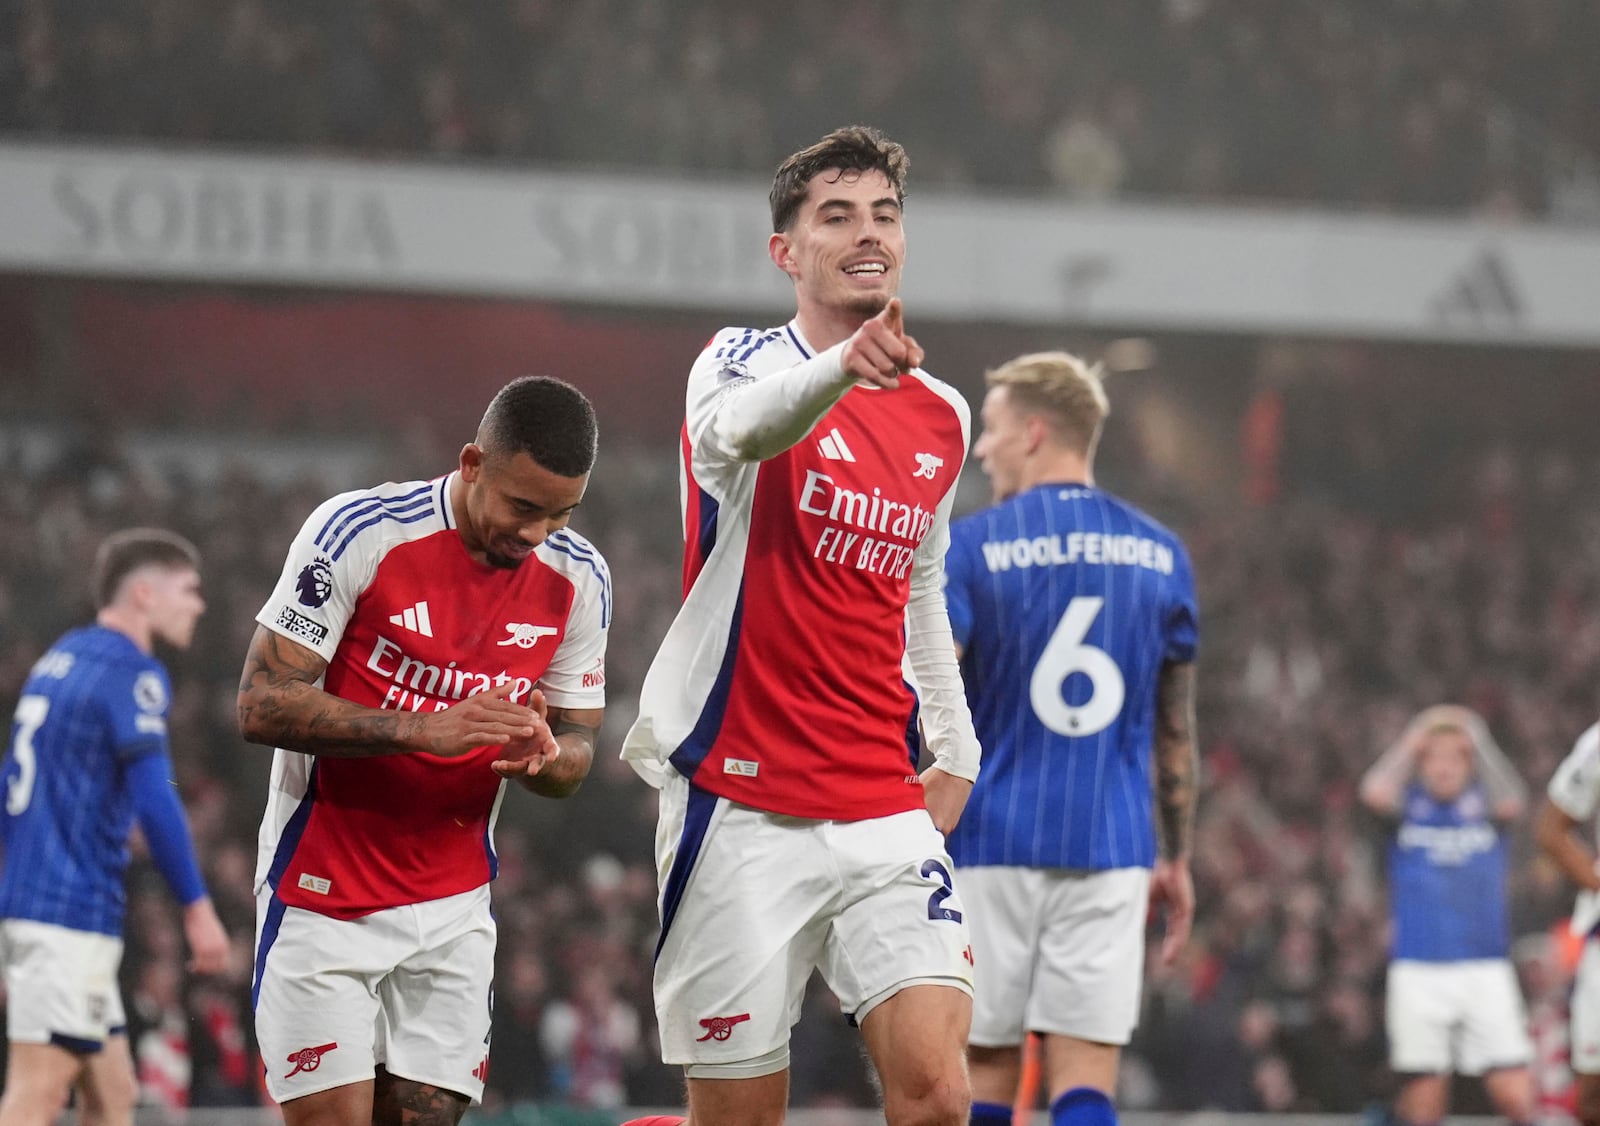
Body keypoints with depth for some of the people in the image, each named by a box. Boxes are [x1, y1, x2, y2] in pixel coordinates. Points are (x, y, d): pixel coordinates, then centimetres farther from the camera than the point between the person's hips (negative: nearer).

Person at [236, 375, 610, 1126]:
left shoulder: (577, 580, 0)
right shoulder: (358, 532, -15)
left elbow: (575, 749, 8)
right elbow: (262, 705, -17)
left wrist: (544, 755, -17)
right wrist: (423, 732, -28)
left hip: (453, 907, 4)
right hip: (324, 892, -4)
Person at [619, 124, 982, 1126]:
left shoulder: (942, 418, 13)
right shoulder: (743, 363, -4)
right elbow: (741, 424, -31)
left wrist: (955, 749, 19)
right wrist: (842, 368, -52)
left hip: (886, 811, 4)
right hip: (739, 810, -4)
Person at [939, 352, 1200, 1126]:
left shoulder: (968, 547, -3)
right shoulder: (1159, 555, 8)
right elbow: (1176, 731, 13)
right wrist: (1177, 860, 19)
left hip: (990, 847, -2)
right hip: (1111, 851, 2)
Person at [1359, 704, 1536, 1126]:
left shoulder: (1483, 805, 8)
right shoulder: (1409, 807, 6)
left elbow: (1512, 803, -14)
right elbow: (1375, 793, -15)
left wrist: (1479, 739, -9)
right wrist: (1413, 741, -4)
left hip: (1486, 968, 0)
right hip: (1418, 971, 0)